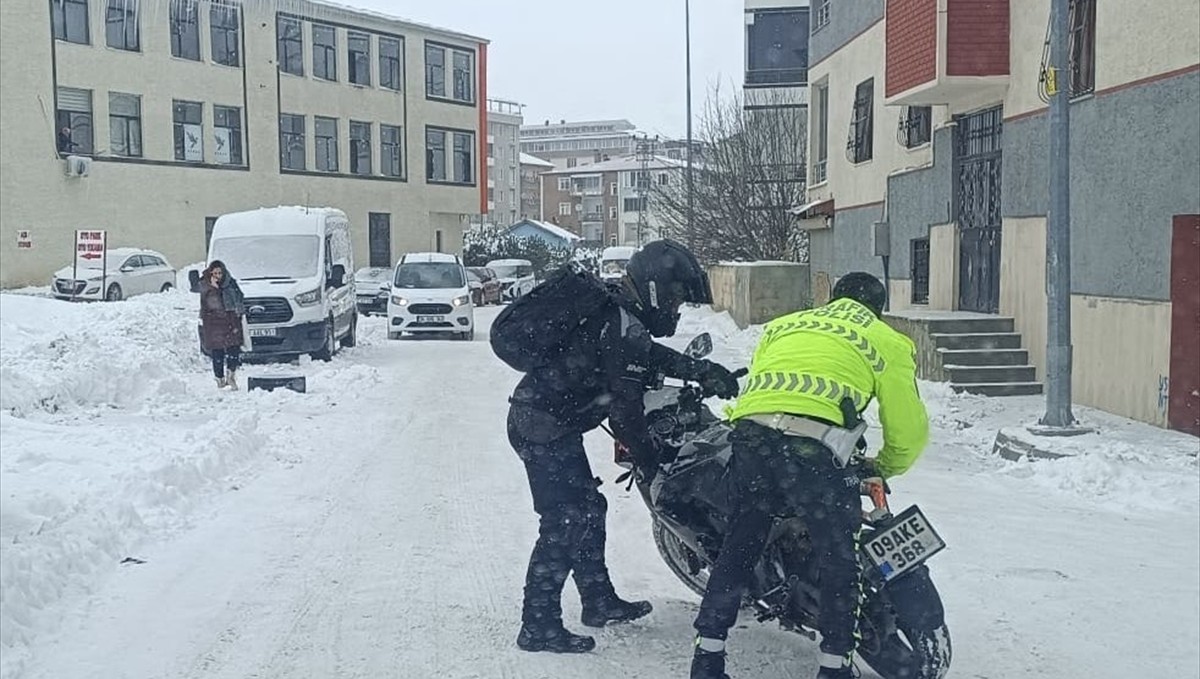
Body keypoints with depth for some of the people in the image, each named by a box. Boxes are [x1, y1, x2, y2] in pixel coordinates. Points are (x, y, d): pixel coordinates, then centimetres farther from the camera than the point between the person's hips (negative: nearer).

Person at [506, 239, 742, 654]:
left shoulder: (612, 307, 10)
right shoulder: (624, 326, -20)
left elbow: (646, 355, 25)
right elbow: (625, 409, -18)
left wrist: (699, 370, 16)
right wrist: (650, 461, -5)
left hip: (534, 415, 10)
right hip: (547, 428, -10)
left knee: (589, 510, 18)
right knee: (564, 524, -7)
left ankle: (599, 600, 30)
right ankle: (538, 627, -2)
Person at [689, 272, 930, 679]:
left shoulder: (784, 324, 32)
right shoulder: (886, 342, 20)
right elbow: (908, 429, 18)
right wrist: (883, 469, 37)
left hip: (749, 431, 5)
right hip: (811, 445, -5)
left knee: (738, 549, 19)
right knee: (840, 560, 11)